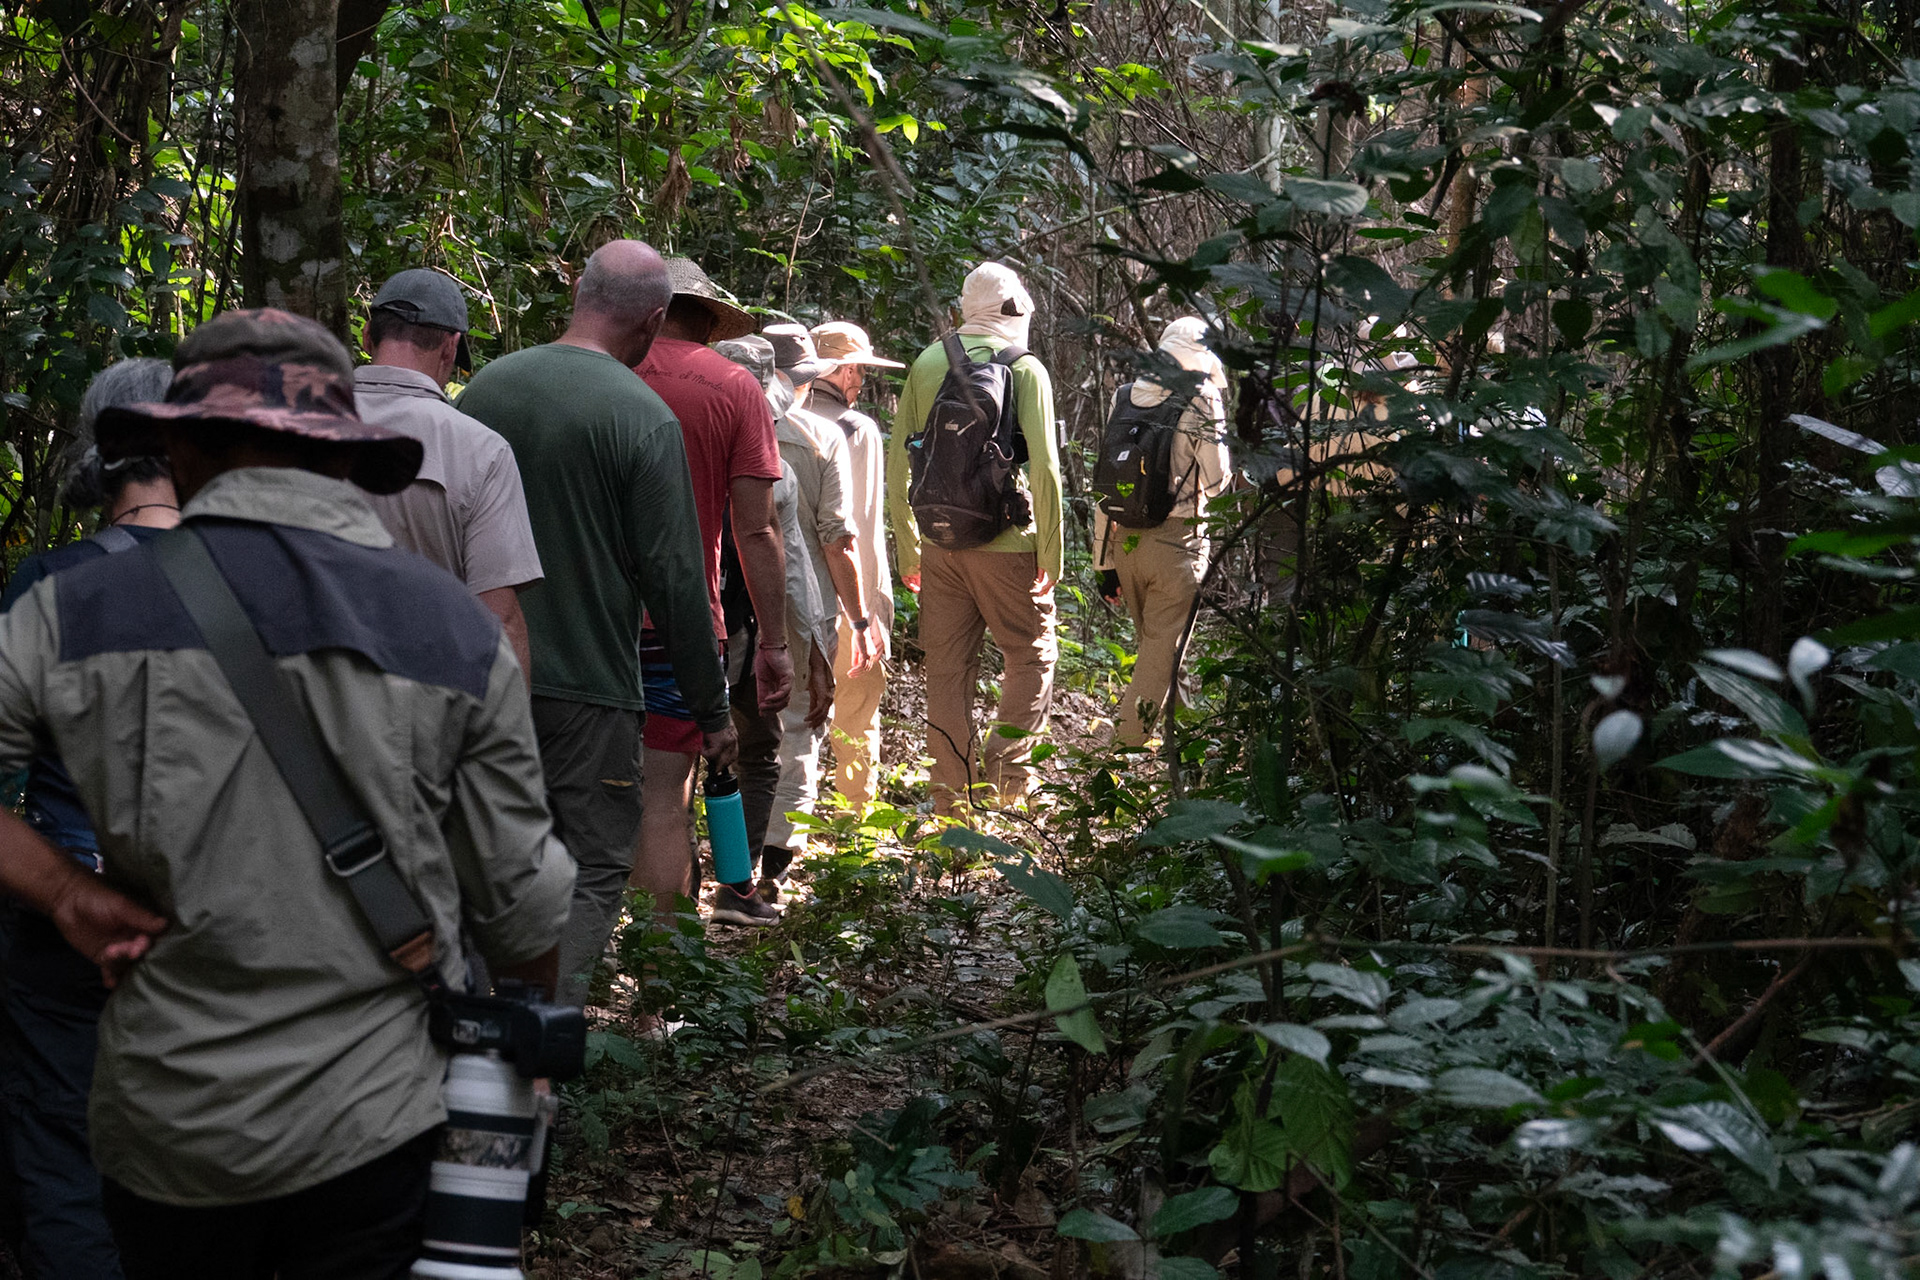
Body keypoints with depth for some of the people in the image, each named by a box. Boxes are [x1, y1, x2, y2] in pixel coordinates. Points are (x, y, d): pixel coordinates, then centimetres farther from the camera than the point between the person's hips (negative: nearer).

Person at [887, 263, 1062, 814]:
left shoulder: (926, 365, 8)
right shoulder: (1024, 368, -4)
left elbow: (898, 467, 8)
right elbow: (1044, 468, -10)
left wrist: (909, 550, 15)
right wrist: (1051, 552, -5)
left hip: (940, 542, 4)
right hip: (1006, 542, -4)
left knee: (947, 670, 8)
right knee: (1033, 654, 12)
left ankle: (952, 794, 12)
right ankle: (1006, 757, -3)